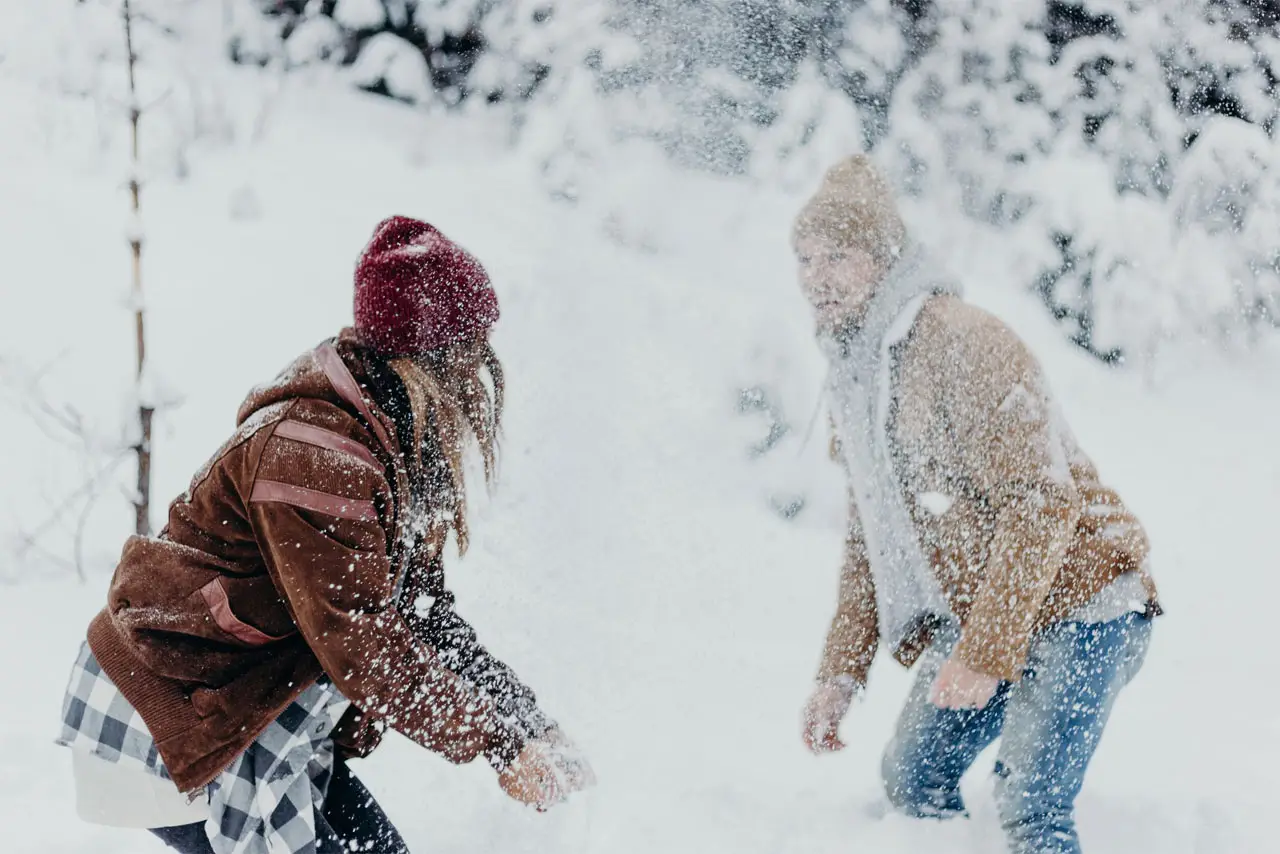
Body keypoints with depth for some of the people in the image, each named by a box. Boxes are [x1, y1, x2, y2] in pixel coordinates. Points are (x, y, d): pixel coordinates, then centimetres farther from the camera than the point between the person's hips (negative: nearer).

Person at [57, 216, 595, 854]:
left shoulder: (400, 443, 6)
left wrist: (528, 724, -4)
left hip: (264, 714, 10)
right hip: (168, 720, -10)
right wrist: (501, 746, -23)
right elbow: (361, 644, -27)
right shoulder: (314, 453, -26)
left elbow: (422, 610, 6)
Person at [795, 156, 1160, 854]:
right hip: (973, 619, 9)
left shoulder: (961, 341, -19)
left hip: (1075, 607, -9)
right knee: (912, 780, 10)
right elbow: (870, 540, 18)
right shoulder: (854, 370, 10)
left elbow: (1041, 502, -25)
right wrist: (840, 673, 11)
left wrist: (985, 652, -26)